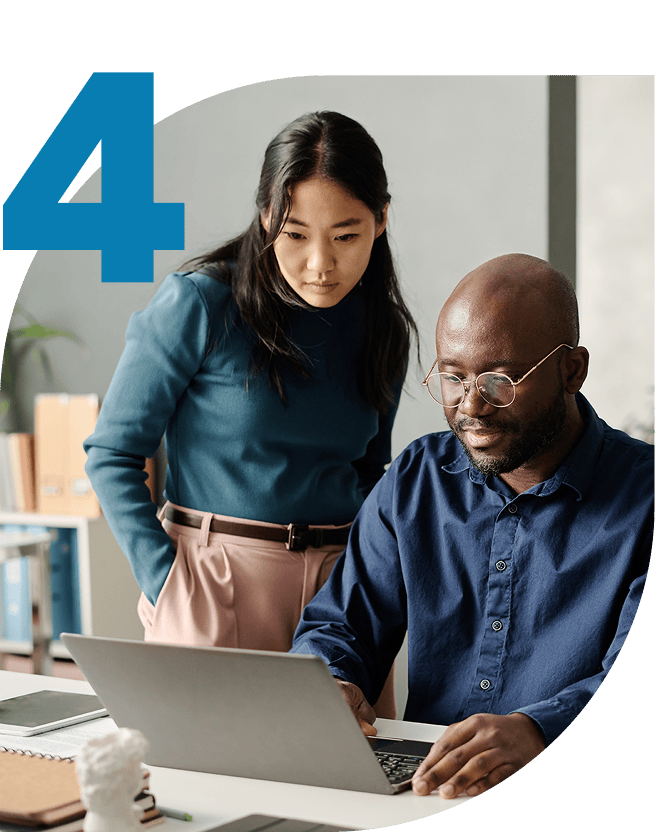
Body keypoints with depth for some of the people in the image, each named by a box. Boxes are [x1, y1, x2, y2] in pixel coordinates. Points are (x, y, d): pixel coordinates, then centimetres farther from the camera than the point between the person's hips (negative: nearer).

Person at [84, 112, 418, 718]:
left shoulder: (384, 329, 6)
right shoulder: (199, 304, -10)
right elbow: (113, 453, -5)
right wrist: (167, 587, -13)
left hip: (340, 589, 4)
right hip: (216, 586, -4)